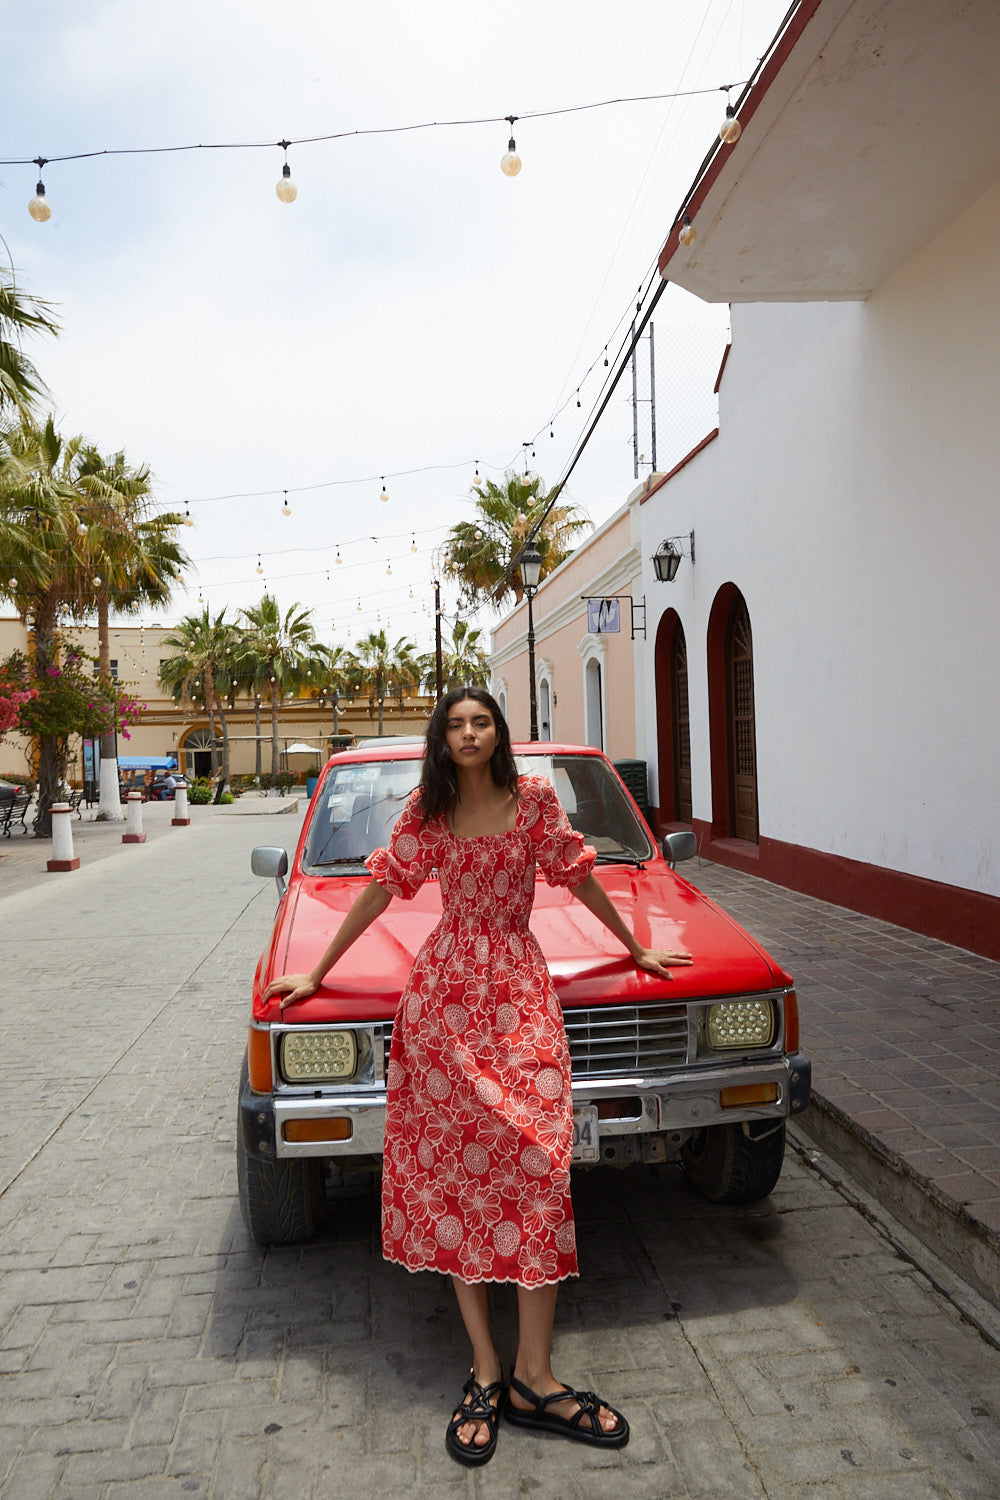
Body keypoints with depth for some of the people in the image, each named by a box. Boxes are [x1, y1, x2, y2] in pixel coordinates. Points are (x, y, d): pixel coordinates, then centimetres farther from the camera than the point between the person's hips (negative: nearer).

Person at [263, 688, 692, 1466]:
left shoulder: (535, 798, 2)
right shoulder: (427, 812, 4)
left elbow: (579, 876, 11)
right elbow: (382, 888, 9)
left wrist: (638, 948, 18)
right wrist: (317, 973, 12)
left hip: (520, 992, 0)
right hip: (444, 992, 1)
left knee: (536, 1165, -9)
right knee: (454, 1172, 1)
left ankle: (533, 1377, 1)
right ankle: (487, 1369, 11)